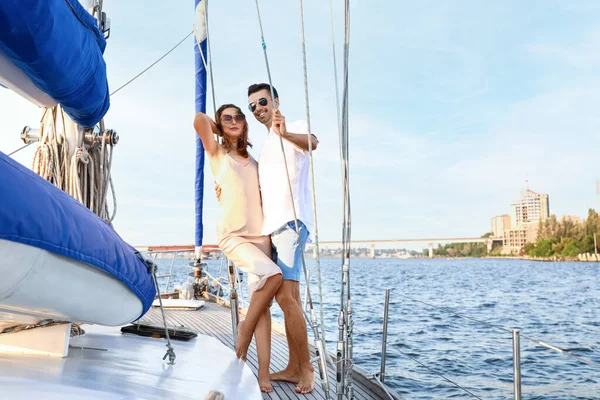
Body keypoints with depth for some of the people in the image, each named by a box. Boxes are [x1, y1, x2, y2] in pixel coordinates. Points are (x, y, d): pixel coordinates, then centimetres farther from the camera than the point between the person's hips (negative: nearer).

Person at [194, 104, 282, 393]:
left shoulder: (253, 161, 19)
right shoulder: (217, 153, 5)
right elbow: (199, 120, -9)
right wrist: (220, 130, 6)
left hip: (259, 234, 5)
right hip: (232, 235, -4)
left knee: (261, 301, -3)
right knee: (273, 274, -26)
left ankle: (263, 371, -2)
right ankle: (245, 327, -3)